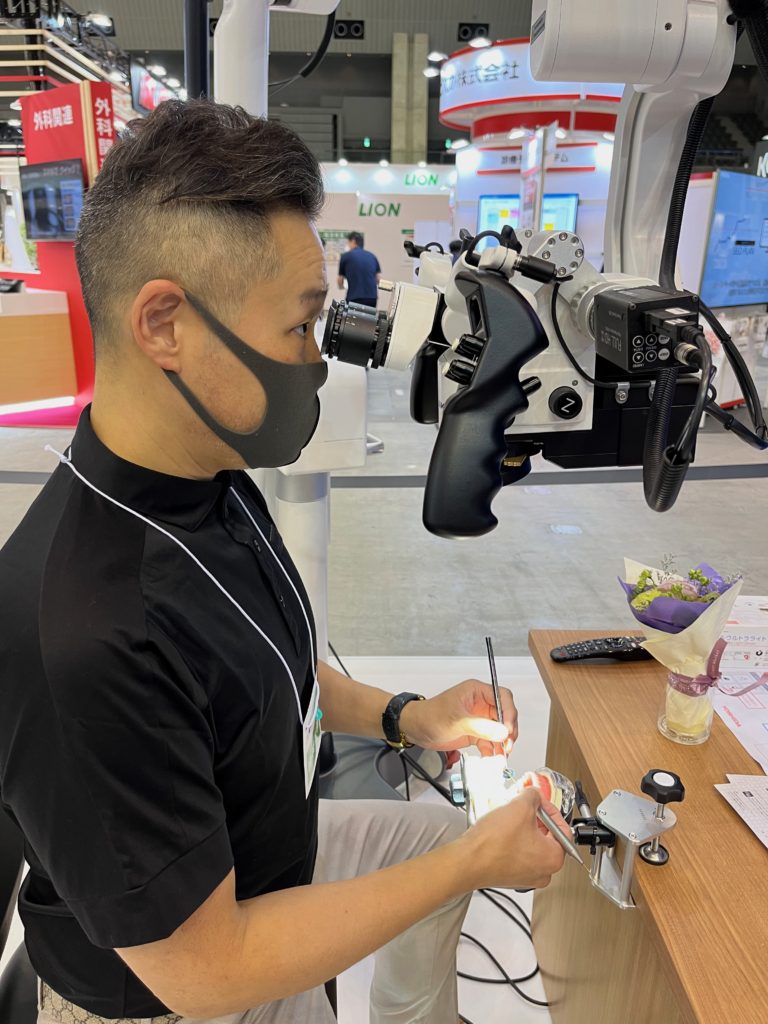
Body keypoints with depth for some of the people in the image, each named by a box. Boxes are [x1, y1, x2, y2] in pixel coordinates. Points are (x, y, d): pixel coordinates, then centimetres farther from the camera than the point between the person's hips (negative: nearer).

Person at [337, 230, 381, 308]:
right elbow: (379, 279, 12)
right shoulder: (372, 256, 14)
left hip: (354, 298, -3)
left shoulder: (345, 256, 5)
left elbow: (340, 281, 12)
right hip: (372, 298, 3)